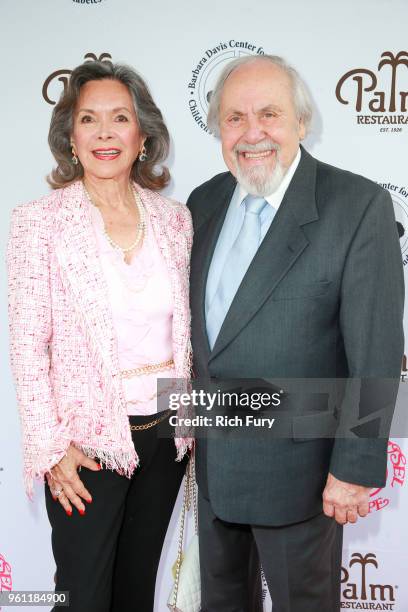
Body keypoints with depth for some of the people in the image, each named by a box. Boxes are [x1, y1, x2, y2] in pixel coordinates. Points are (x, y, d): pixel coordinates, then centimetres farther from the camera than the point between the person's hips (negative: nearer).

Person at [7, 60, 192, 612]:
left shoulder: (174, 219, 2)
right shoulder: (40, 222, -9)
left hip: (166, 431, 4)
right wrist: (50, 447, -12)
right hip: (88, 441, -3)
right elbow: (28, 346, -10)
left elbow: (185, 330, 8)